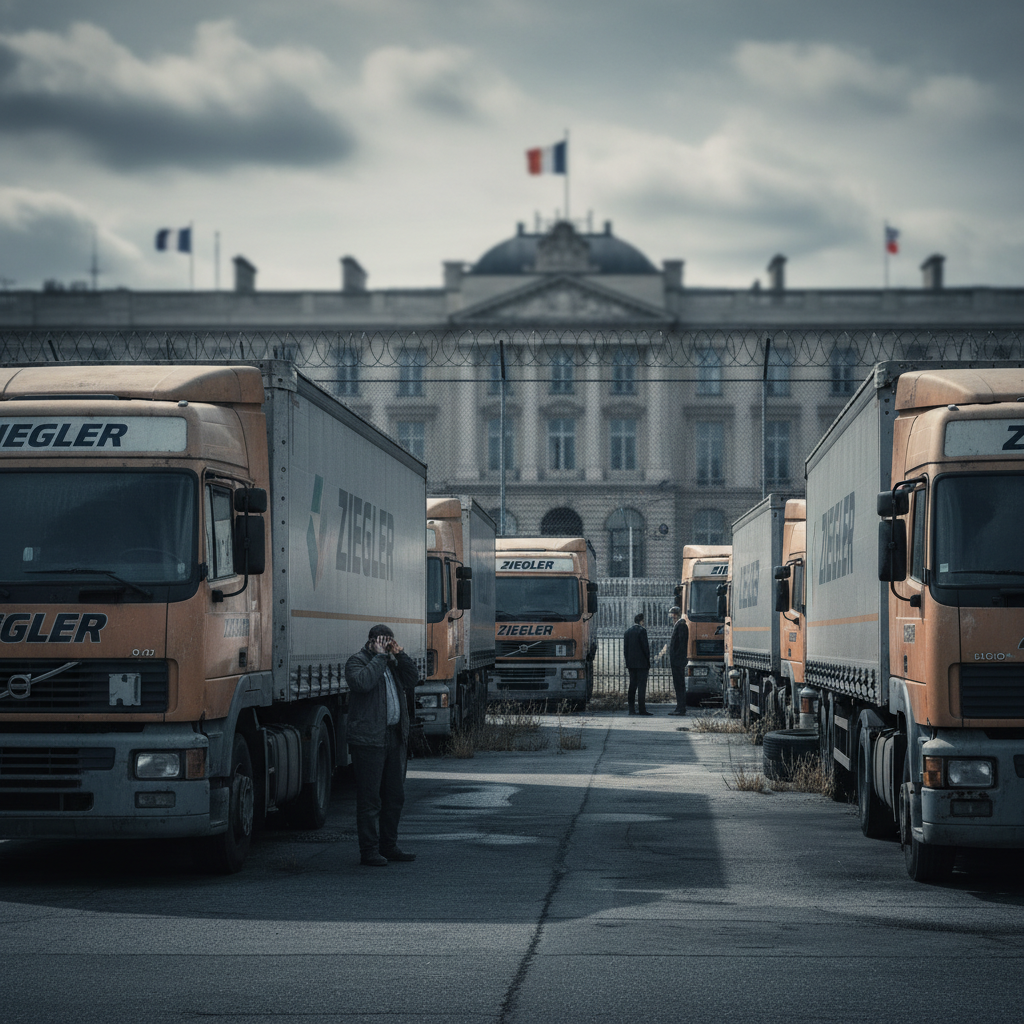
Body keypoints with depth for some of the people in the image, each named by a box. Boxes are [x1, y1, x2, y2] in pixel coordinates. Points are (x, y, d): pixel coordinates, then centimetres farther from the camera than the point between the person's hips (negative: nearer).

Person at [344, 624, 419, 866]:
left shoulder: (392, 662, 18)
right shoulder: (357, 662, -5)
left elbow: (410, 683, 10)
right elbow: (363, 683, -24)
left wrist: (400, 655, 2)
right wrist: (380, 656, -17)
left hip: (395, 737, 8)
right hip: (369, 739, -8)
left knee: (395, 795, 12)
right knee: (369, 798, -5)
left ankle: (388, 846, 22)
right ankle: (369, 851, -2)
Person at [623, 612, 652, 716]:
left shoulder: (628, 632, 11)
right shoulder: (642, 630, -9)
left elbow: (625, 649, 12)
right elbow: (645, 647, -11)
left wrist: (628, 663, 15)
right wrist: (648, 661, -2)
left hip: (631, 664, 6)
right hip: (642, 663, -6)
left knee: (632, 686, 7)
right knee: (642, 686, -6)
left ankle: (631, 709, 5)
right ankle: (642, 709, -10)